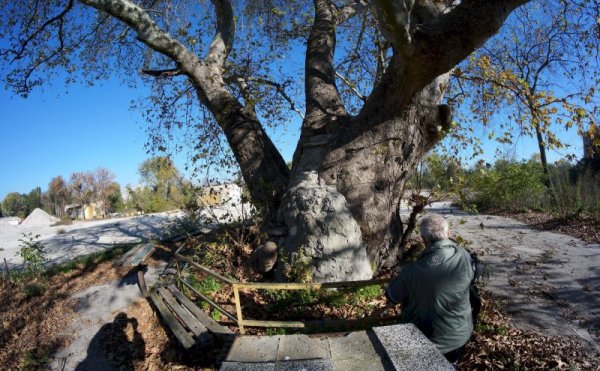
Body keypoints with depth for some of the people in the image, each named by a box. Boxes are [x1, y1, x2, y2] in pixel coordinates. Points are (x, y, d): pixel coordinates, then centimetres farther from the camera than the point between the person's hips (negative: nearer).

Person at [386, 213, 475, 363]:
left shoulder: (412, 272, -33)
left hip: (426, 342, -2)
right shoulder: (465, 258, -26)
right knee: (450, 363, 35)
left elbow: (392, 297, -13)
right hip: (460, 336, 3)